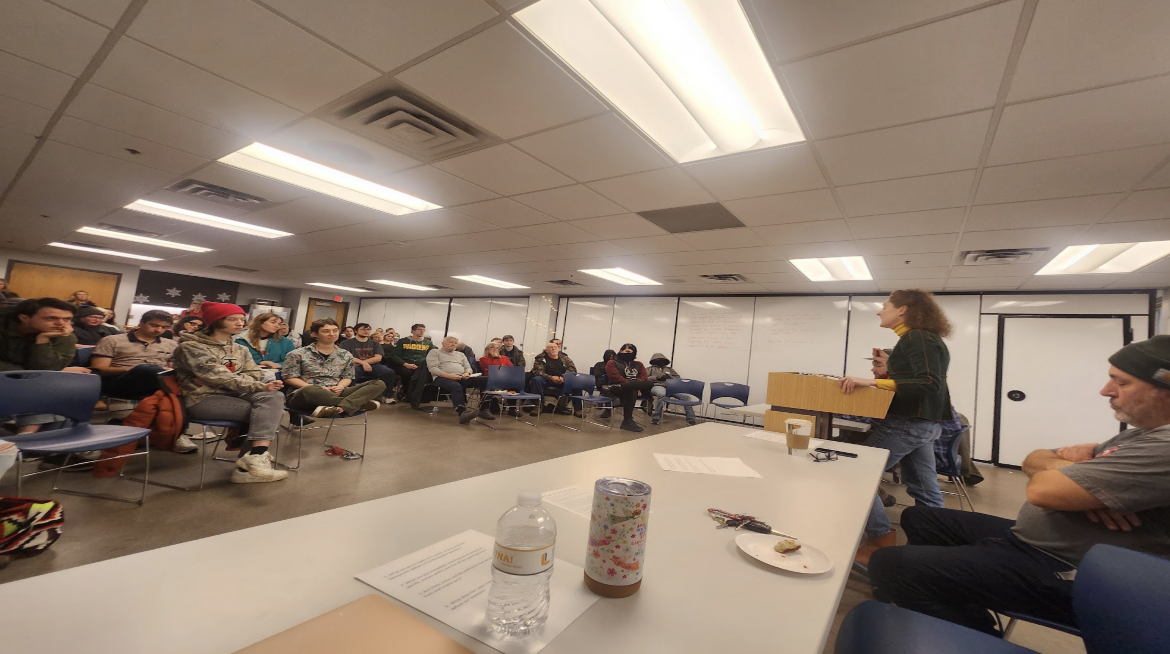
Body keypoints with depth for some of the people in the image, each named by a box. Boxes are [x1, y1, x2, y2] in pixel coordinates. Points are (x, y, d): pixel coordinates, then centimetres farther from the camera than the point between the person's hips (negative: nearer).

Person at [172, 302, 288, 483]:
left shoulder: (240, 349, 16)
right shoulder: (191, 346, -5)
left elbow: (255, 374, 7)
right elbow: (216, 375, -19)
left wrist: (217, 380, -13)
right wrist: (260, 387, -29)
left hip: (232, 395, 6)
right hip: (203, 399, -6)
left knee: (273, 397, -27)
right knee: (268, 413, -26)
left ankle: (253, 460, -33)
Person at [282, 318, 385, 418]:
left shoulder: (346, 356, 14)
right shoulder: (298, 354, 3)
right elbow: (289, 378, 0)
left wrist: (340, 387, -7)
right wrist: (316, 388, -14)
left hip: (334, 395, 4)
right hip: (305, 395, -3)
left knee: (379, 384, -16)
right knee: (309, 390, -44)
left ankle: (340, 408, -40)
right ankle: (360, 404, -29)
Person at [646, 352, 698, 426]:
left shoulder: (669, 369, 32)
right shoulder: (650, 369, 23)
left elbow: (678, 378, 18)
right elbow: (645, 379, 5)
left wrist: (670, 377, -2)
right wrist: (657, 378, -7)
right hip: (657, 386, -3)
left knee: (686, 396, -24)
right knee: (661, 394, -43)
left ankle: (691, 420, -21)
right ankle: (656, 417, -35)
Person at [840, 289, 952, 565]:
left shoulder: (917, 339, -16)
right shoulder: (922, 338, 14)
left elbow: (930, 385, -27)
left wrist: (874, 382, -34)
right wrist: (888, 371, 14)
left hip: (909, 422, -10)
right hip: (923, 422, 10)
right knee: (925, 489, 16)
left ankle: (881, 540, 0)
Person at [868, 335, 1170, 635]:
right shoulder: (1143, 433, 12)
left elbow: (1042, 488, -26)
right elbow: (1033, 461, 13)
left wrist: (1054, 464, -3)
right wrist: (1074, 478, -10)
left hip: (1062, 572, -10)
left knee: (889, 565, -23)